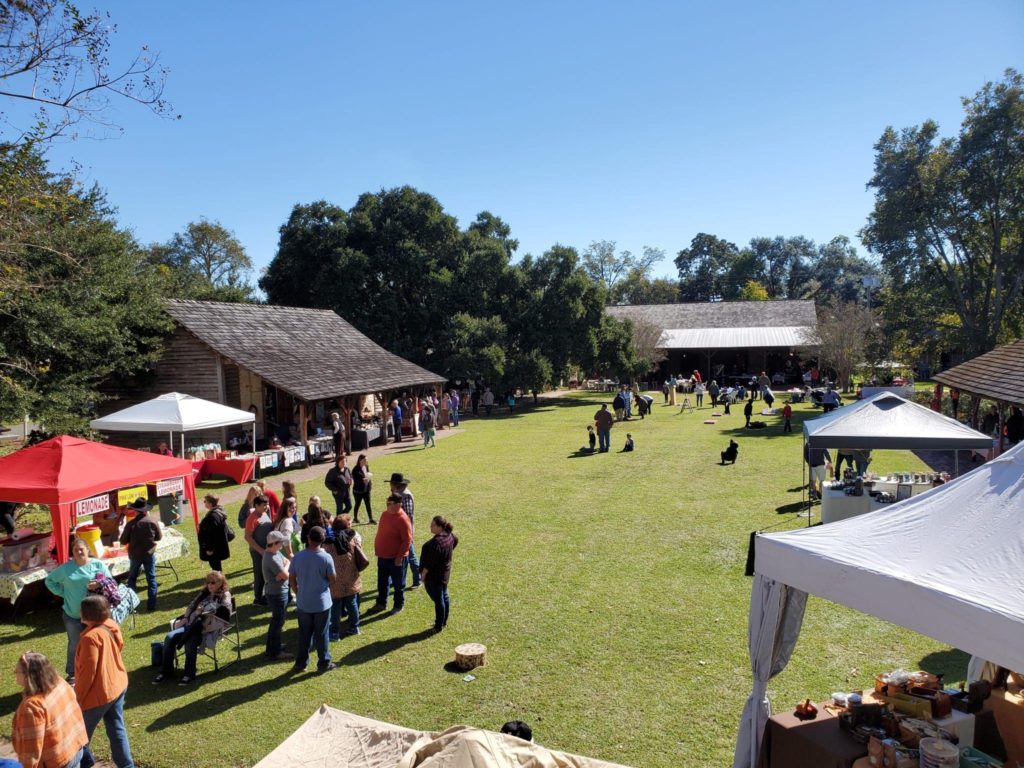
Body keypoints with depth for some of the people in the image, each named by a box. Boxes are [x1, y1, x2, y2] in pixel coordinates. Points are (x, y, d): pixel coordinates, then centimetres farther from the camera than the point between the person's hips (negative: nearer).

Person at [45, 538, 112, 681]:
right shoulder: (65, 568, -3)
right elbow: (49, 580, 10)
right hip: (73, 614, 1)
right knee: (75, 645, 13)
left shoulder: (98, 565, -5)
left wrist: (100, 585, -24)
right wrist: (63, 593, -2)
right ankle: (72, 673, 29)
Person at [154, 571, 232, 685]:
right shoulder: (204, 594, 22)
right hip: (191, 625, 7)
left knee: (190, 642, -32)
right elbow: (191, 607, 26)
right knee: (170, 637, -14)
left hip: (207, 629, -7)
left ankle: (189, 675, -18)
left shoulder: (225, 597, 1)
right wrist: (185, 618, 7)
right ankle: (166, 671, -5)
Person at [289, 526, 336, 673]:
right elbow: (332, 579, -7)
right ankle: (324, 663, 22)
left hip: (303, 603, 3)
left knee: (304, 634, 18)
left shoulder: (298, 556, -9)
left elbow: (291, 578, 1)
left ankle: (301, 663, 28)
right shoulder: (326, 558, -18)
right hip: (322, 603, -3)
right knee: (321, 634, 11)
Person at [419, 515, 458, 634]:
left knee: (438, 600, 3)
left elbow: (431, 562, -27)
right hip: (445, 573, 10)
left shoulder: (436, 542, -31)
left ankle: (439, 626, 16)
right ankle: (444, 622, 35)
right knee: (444, 597, 20)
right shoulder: (448, 535, -3)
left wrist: (423, 573, -14)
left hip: (434, 576, -10)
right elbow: (456, 540, 19)